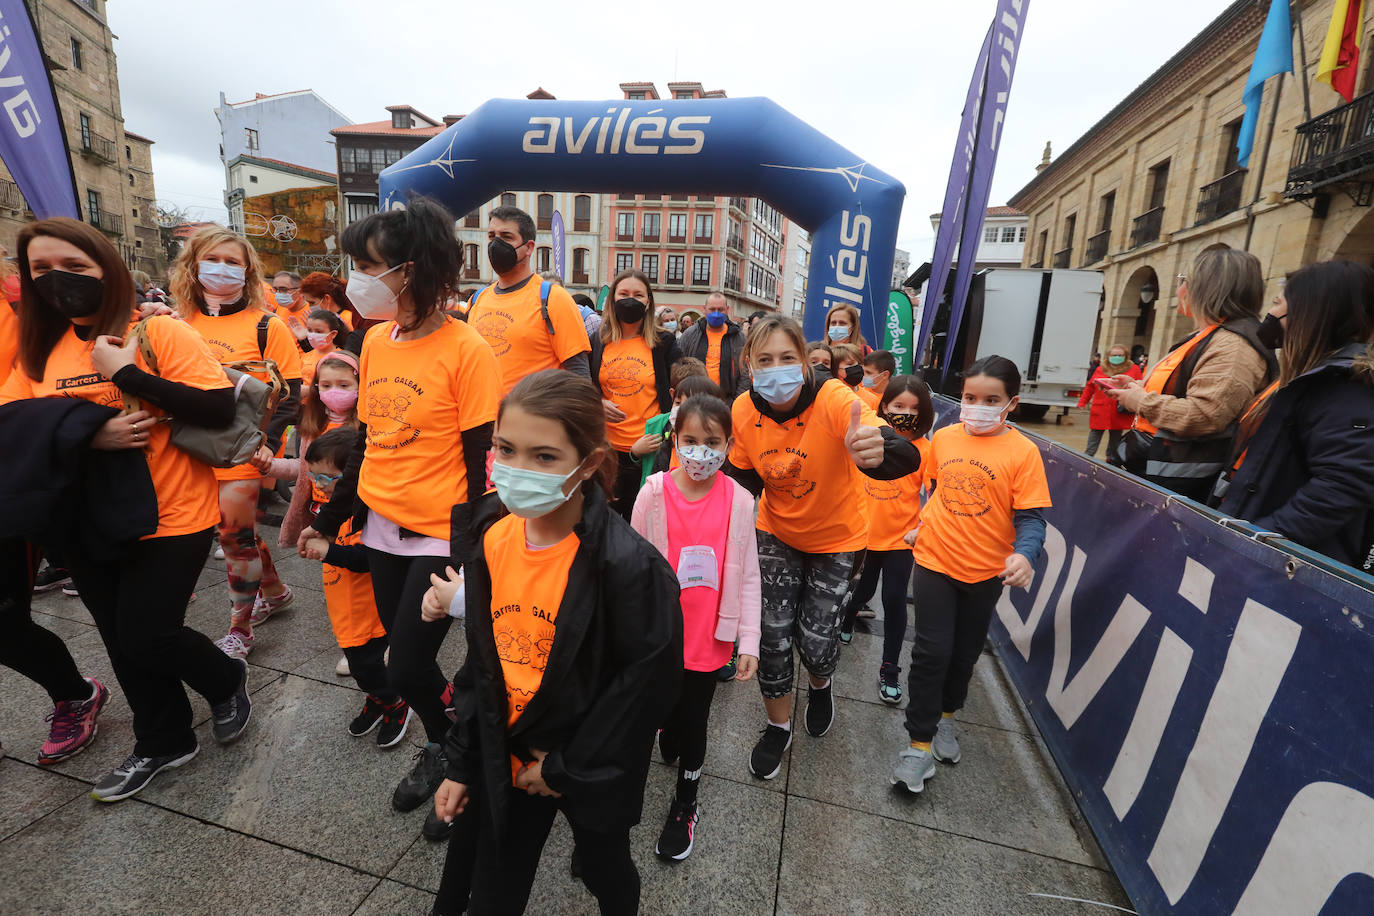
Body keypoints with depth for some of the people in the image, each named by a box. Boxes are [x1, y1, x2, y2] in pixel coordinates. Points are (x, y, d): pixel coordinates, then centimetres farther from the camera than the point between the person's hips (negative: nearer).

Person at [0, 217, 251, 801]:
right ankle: (163, 743, 36)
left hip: (170, 517, -6)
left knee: (147, 638, -3)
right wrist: (87, 433, -17)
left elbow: (221, 409, -20)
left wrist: (127, 373, -23)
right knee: (122, 642, 15)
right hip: (88, 523, 6)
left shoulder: (161, 331, -11)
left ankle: (227, 680, 29)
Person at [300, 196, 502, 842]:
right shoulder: (376, 341, 6)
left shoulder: (465, 350, -15)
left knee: (407, 671, -1)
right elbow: (366, 443, 13)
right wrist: (328, 521, 17)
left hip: (439, 536, -6)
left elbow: (478, 463, -14)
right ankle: (441, 749, 42)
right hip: (381, 528, 7)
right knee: (407, 660, 16)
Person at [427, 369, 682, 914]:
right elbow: (483, 661, 1)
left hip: (591, 768, -3)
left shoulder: (629, 565, -30)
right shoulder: (489, 538, -11)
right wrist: (461, 763, 5)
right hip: (506, 760, 4)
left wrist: (568, 768, -13)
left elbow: (648, 681, -20)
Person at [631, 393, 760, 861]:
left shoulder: (738, 500, -10)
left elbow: (747, 576, -4)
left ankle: (684, 804, 38)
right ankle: (671, 745, 57)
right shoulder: (654, 493, -11)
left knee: (693, 720, 14)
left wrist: (749, 641, -4)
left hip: (709, 637, -1)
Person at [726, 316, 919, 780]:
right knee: (774, 632, 2)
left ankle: (820, 683, 42)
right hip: (777, 531, 2)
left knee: (816, 638, 1)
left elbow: (908, 458, -45)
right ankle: (778, 726, 31)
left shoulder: (834, 401, -31)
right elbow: (745, 477, -2)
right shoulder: (744, 410, -18)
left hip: (835, 537, -2)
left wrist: (877, 453, -68)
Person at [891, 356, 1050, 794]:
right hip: (935, 560, 0)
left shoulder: (1023, 452, -12)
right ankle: (919, 742, 14)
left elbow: (1031, 516, -14)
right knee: (932, 651, -1)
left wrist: (1024, 554, -31)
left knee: (965, 651, 19)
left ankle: (945, 715, 44)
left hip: (986, 571, 0)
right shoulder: (943, 438, -4)